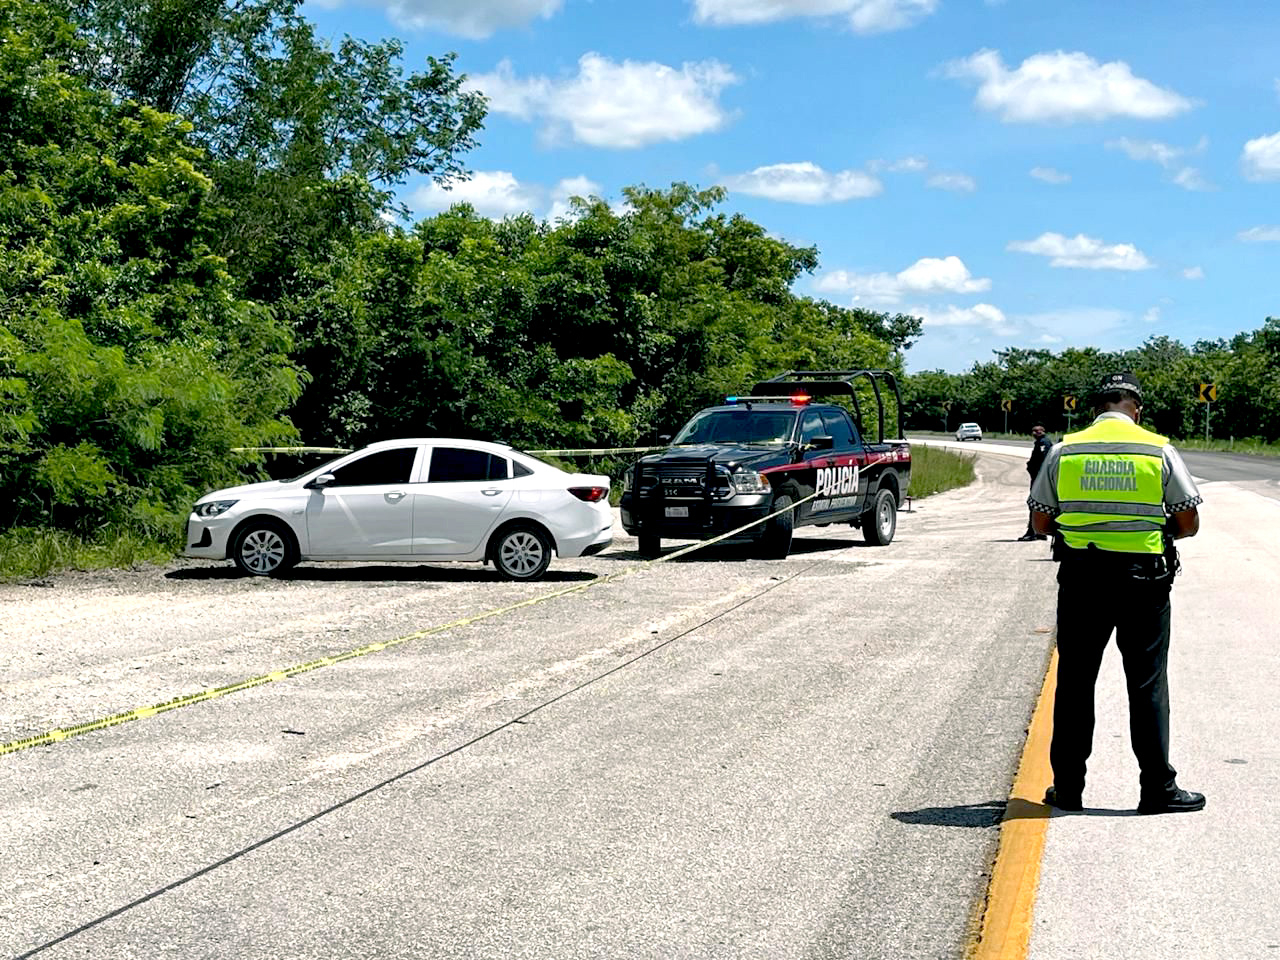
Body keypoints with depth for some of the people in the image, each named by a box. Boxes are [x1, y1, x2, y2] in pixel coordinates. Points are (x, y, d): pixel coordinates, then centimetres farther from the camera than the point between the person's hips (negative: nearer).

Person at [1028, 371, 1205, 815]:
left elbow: (1040, 521, 4)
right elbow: (1189, 523, 0)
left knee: (1074, 682, 9)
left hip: (1080, 578, 1)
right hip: (1142, 578, -1)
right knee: (1147, 684, 6)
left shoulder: (1064, 450, 2)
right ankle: (1157, 789, 9)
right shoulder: (1158, 450, -1)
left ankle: (1068, 787, 13)